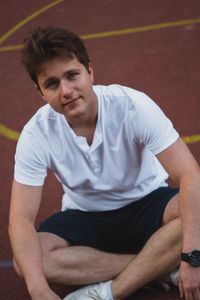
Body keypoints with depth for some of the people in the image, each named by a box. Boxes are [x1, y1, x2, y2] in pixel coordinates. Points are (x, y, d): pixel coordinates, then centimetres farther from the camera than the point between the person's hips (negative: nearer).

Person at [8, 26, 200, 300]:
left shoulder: (132, 106, -23)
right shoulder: (36, 135, -18)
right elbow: (21, 219, -21)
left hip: (145, 204, -2)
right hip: (84, 215, 2)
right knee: (28, 262, -27)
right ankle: (161, 265, -21)